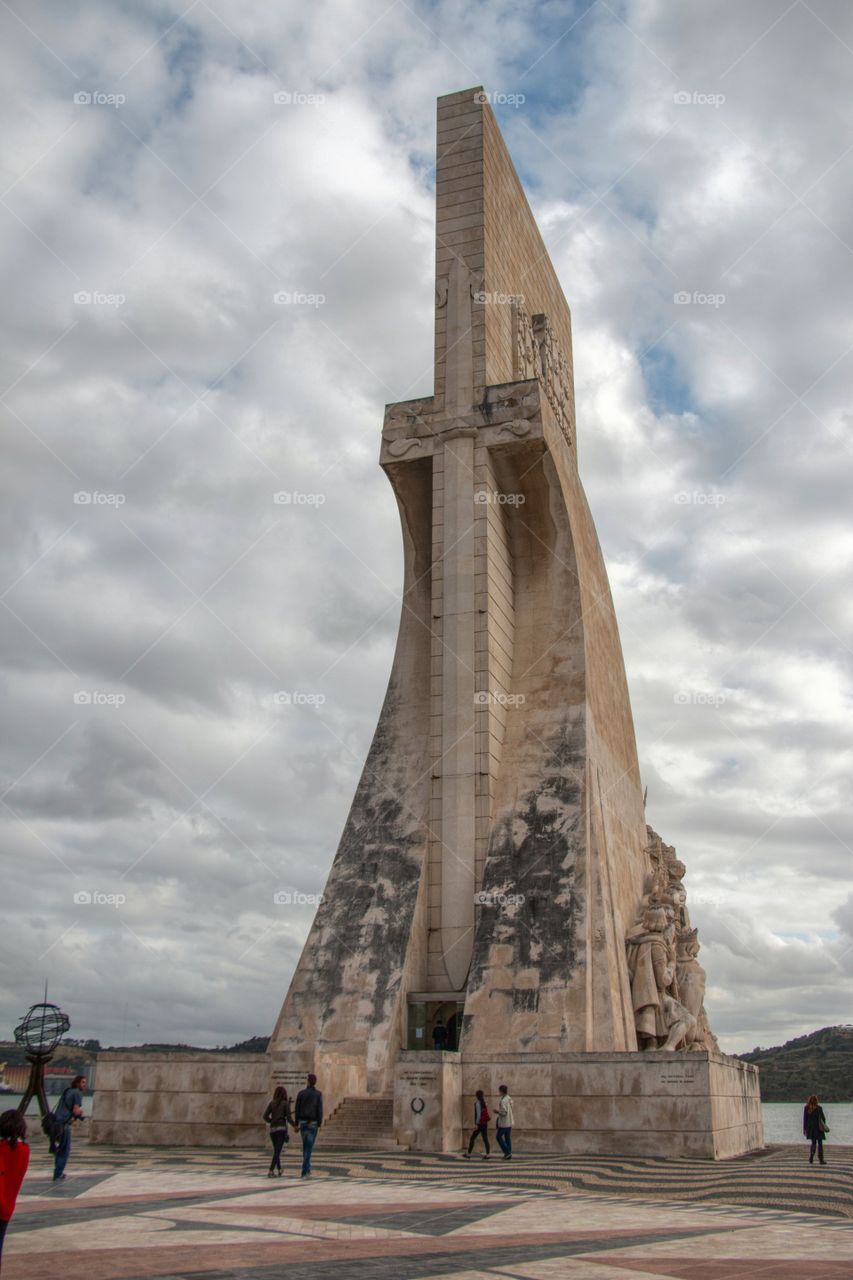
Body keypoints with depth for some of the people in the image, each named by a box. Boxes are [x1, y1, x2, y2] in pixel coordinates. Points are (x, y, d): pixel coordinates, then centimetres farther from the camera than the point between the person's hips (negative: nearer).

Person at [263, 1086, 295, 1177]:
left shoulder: (271, 1103, 5)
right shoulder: (286, 1103, -3)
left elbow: (265, 1116, 0)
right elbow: (289, 1117, -7)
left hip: (272, 1129, 4)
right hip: (282, 1128, -4)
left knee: (276, 1150, 19)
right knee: (277, 1151, -5)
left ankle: (279, 1170, 24)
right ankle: (271, 1171, -16)